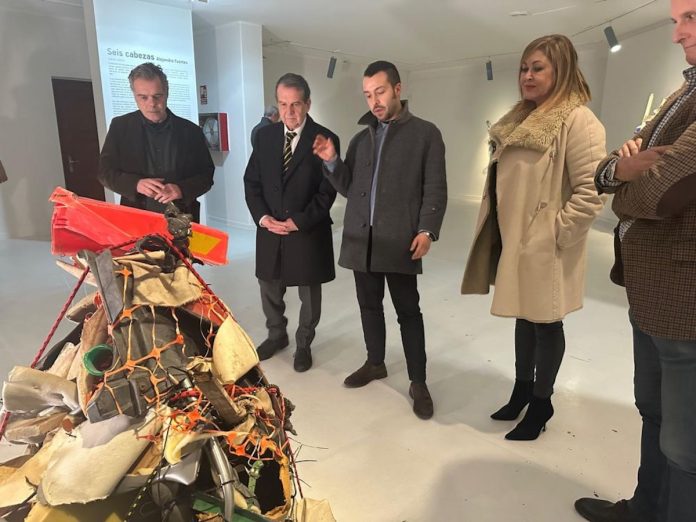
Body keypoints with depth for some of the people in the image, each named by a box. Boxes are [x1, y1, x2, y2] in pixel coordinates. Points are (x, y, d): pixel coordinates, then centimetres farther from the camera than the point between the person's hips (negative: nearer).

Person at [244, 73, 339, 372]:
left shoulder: (325, 139, -8)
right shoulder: (264, 135, 5)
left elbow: (327, 191, -11)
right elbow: (252, 181, 6)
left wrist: (298, 222, -17)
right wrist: (262, 217, -9)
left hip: (308, 232, -4)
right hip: (269, 230, 4)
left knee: (309, 293, 11)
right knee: (269, 288, 17)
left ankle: (304, 344, 32)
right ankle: (276, 335, 40)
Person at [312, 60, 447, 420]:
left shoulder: (425, 133, 2)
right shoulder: (361, 137, 15)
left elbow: (435, 189, -3)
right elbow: (349, 188, 15)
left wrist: (427, 230, -15)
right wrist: (332, 161, -1)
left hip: (400, 241, -5)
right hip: (361, 240, 5)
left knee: (408, 312, 2)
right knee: (369, 306, 15)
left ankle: (418, 382, 14)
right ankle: (375, 363, 34)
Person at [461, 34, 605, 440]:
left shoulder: (577, 120, -14)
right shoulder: (522, 118, 14)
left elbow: (591, 191, -21)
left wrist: (555, 233, -19)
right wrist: (500, 233, 14)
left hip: (544, 250, -8)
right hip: (514, 242, 8)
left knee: (546, 325, 8)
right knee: (524, 318, 19)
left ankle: (541, 402, 27)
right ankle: (522, 388, 38)